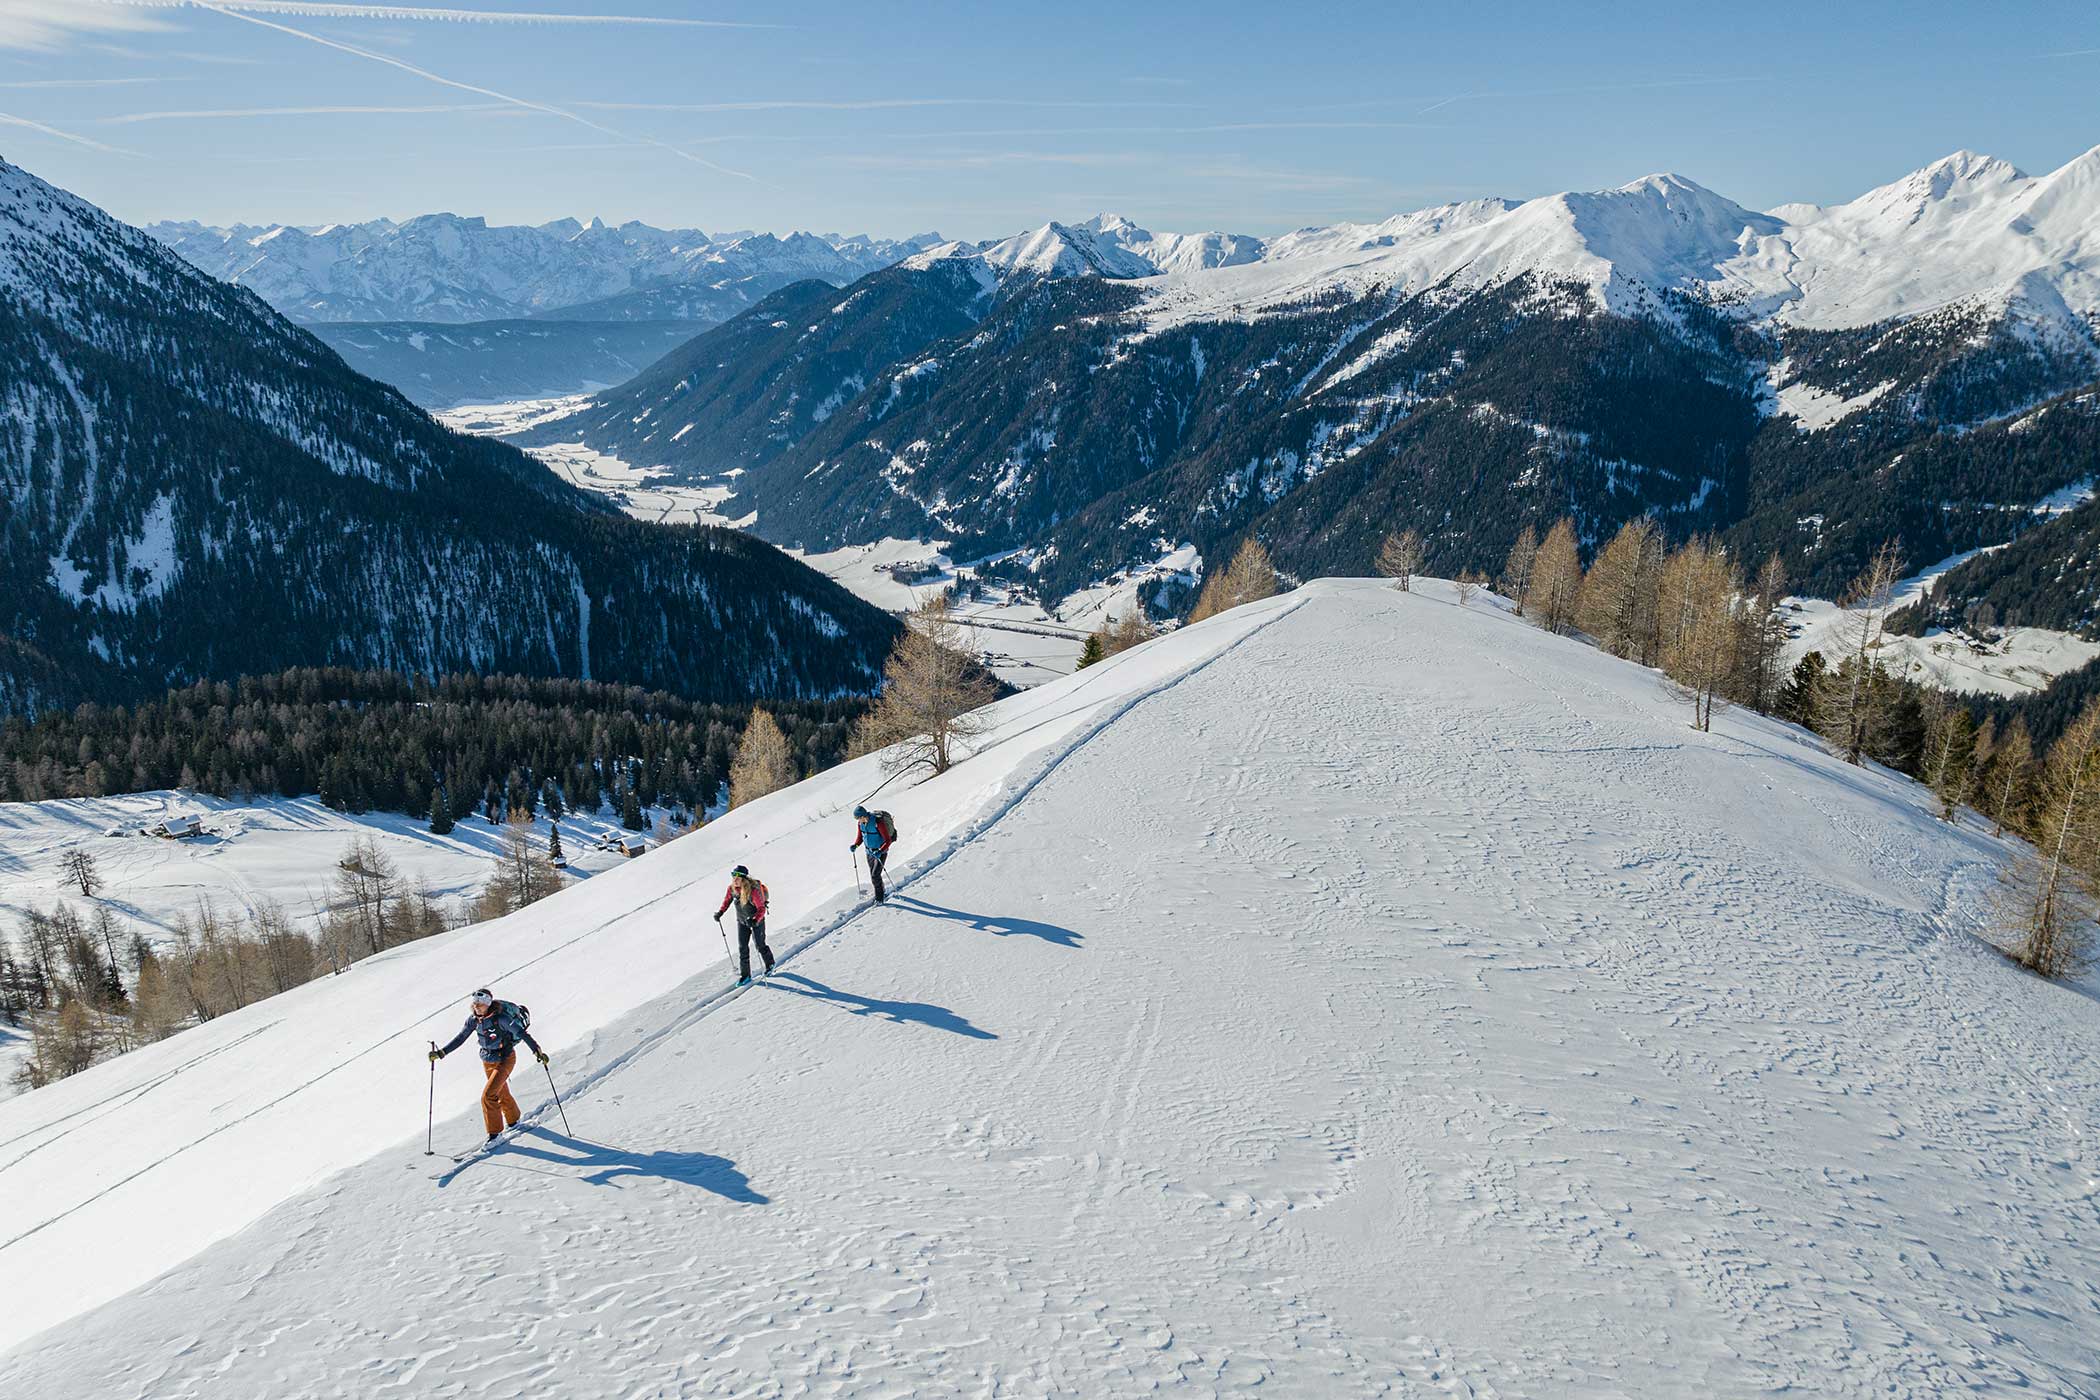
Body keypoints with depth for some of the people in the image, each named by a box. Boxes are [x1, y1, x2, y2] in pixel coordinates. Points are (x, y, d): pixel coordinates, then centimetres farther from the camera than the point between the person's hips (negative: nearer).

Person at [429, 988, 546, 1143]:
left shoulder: (501, 1018, -26)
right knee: (502, 1094, 22)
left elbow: (522, 1033, -27)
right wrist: (441, 1053, -5)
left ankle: (494, 1133, -2)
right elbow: (460, 1039, 3)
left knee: (488, 1096, -15)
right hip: (488, 1061, 7)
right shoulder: (474, 1020, -7)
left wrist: (537, 1050, -36)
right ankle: (513, 1121, 46)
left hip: (505, 1059, -7)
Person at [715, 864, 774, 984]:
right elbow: (727, 900, 6)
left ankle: (770, 965, 36)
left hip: (757, 921, -5)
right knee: (742, 948, 3)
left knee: (760, 946, 8)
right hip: (742, 921, 5)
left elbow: (761, 908, -32)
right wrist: (720, 912, -7)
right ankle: (745, 975, 14)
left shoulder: (753, 890, -32)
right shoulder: (731, 889, -14)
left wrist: (755, 920, -46)